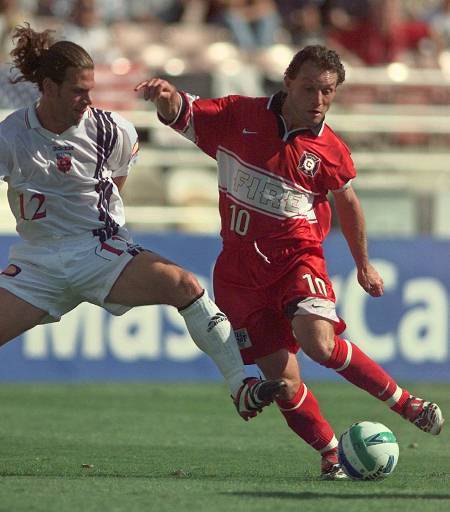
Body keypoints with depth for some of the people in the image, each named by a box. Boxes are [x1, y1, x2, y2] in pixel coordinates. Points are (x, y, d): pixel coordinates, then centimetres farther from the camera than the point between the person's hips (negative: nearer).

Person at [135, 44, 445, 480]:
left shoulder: (330, 151, -3)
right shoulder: (239, 117, -4)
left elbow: (346, 202, 14)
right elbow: (181, 115, -4)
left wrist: (364, 265, 25)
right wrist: (166, 96, -30)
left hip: (297, 256, -2)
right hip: (241, 268, 2)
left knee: (318, 341, -29)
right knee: (282, 379, -4)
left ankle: (405, 402, -12)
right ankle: (331, 453, 16)